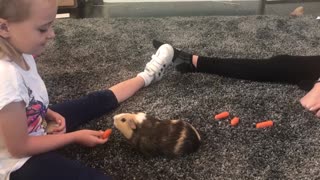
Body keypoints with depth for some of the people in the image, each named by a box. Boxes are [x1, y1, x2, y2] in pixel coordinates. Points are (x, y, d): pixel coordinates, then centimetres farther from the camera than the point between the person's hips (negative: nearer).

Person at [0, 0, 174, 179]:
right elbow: (19, 147, -25)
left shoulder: (17, 53, -11)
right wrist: (76, 137, -17)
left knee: (98, 100, 16)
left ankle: (146, 76, 34)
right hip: (21, 163, -8)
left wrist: (49, 113, -7)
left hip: (37, 127, 8)